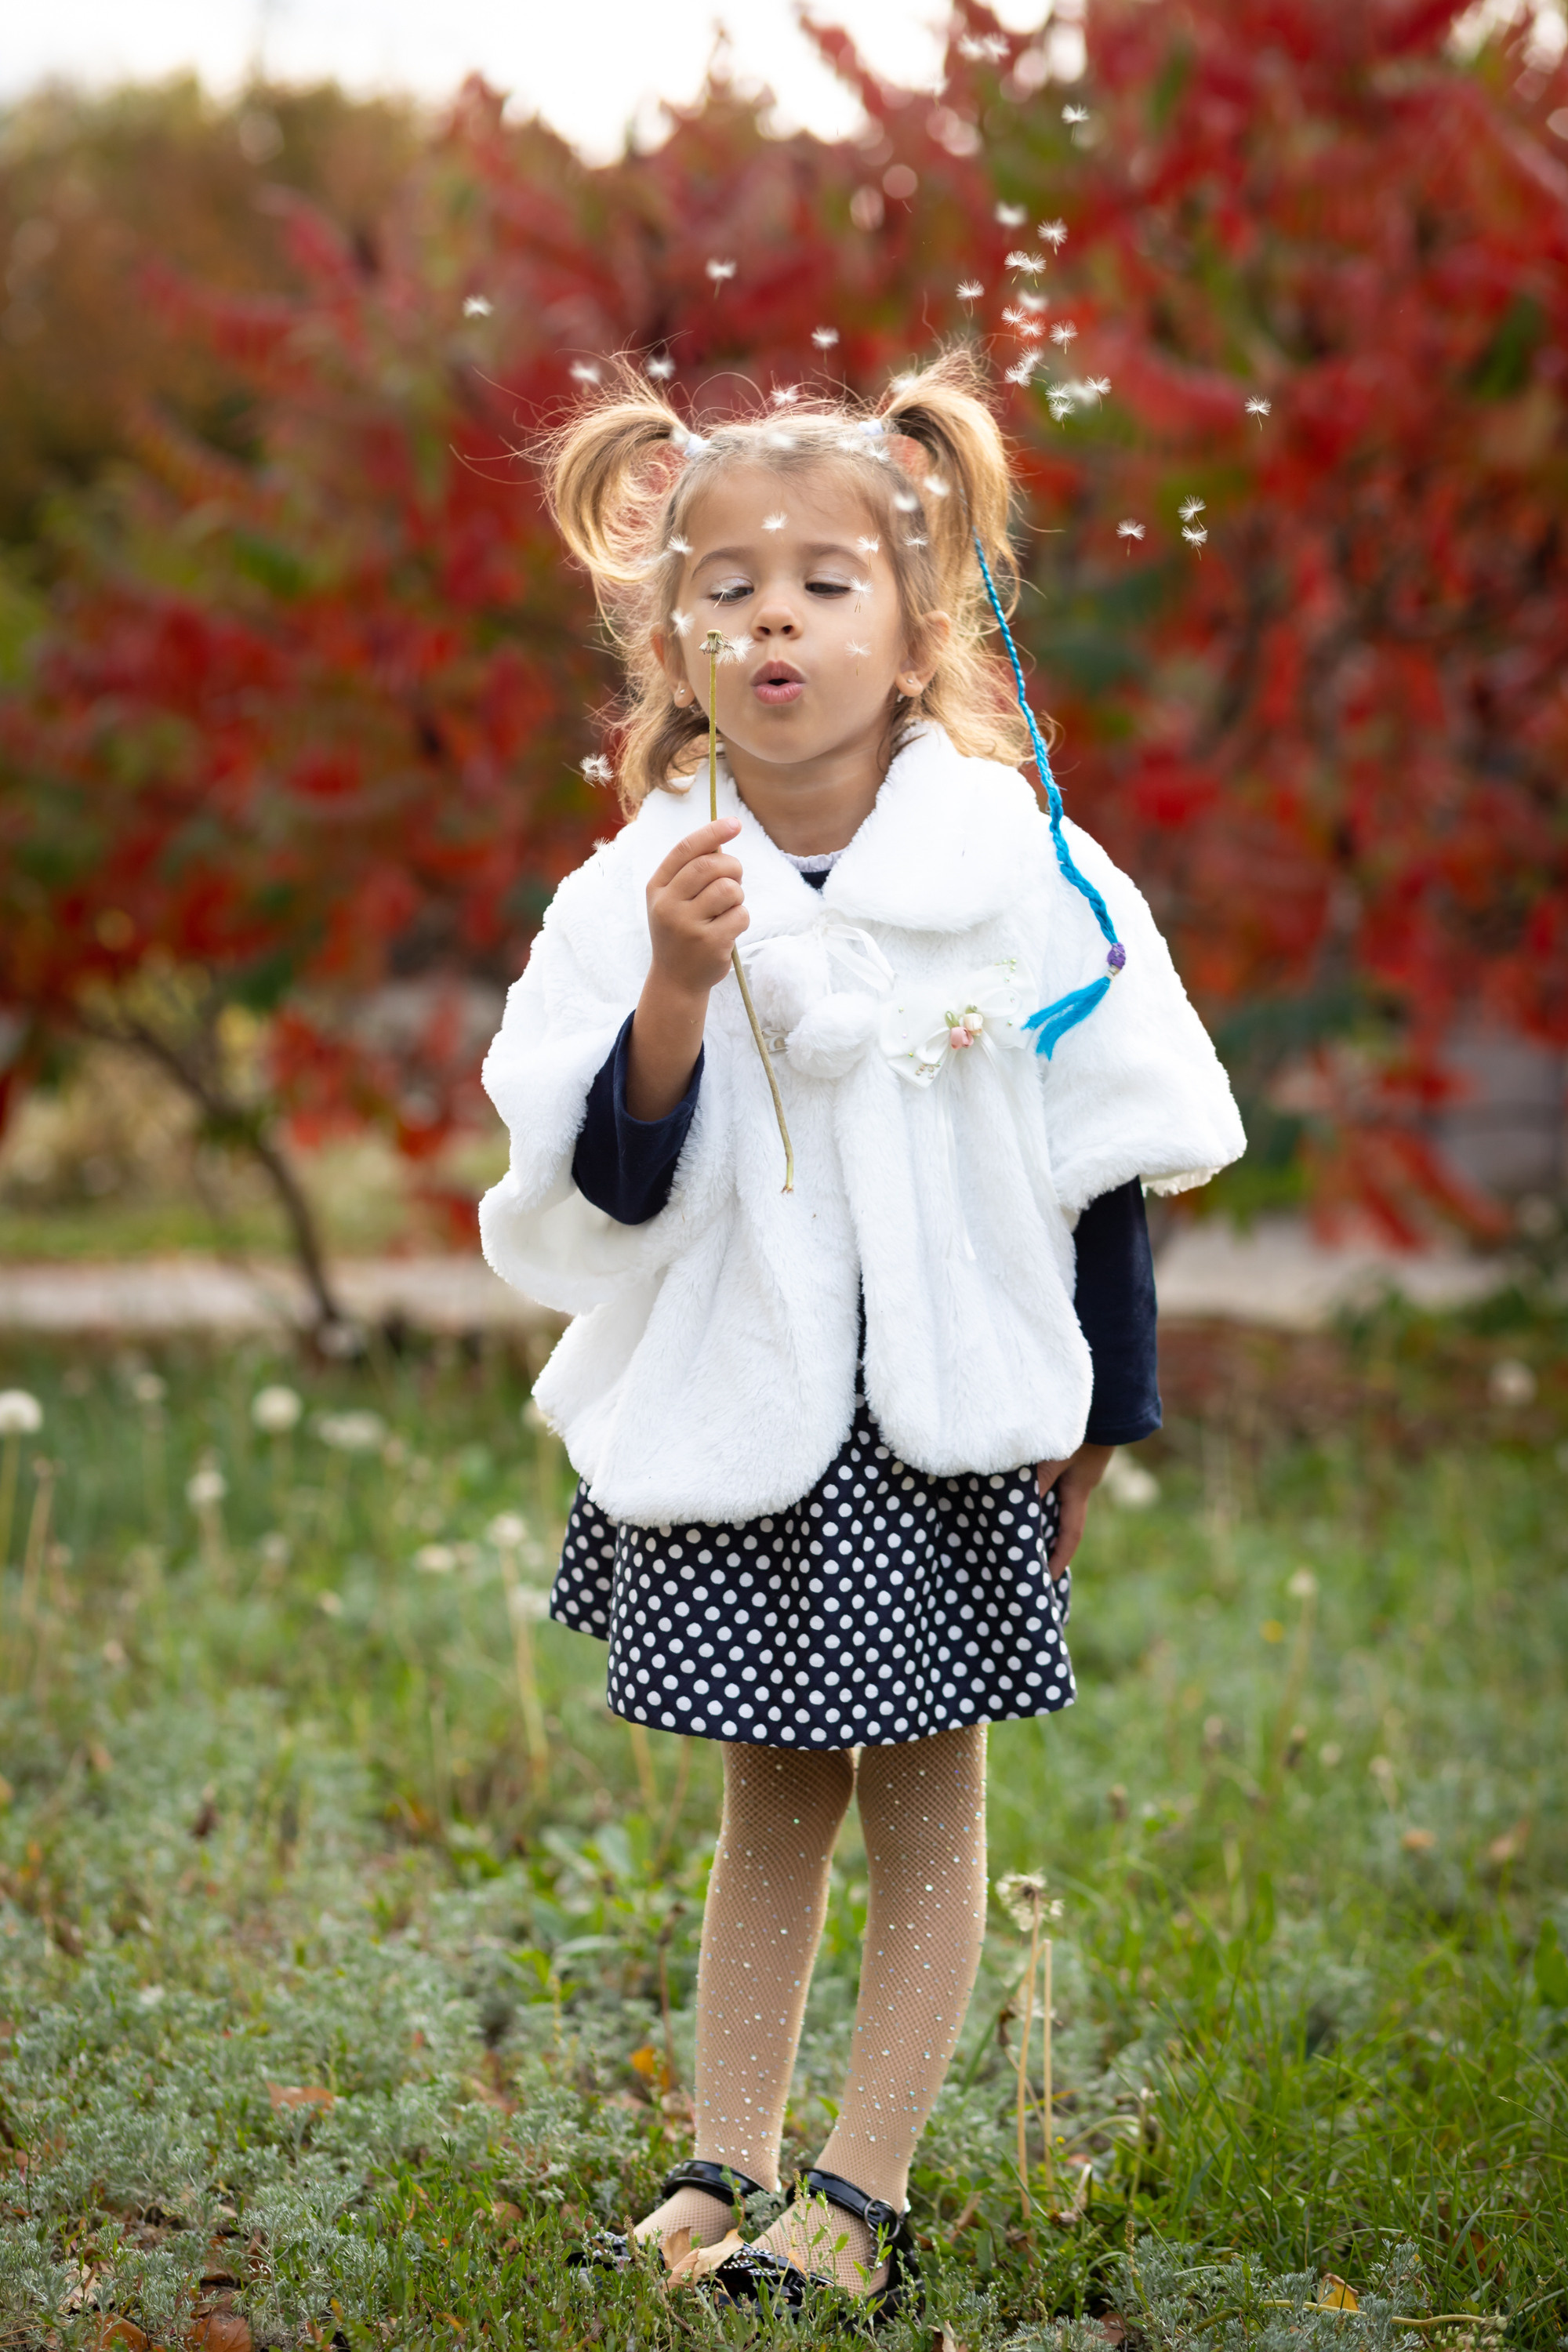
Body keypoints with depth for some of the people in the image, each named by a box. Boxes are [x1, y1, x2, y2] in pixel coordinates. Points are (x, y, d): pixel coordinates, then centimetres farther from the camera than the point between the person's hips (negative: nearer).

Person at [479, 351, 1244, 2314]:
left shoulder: (1019, 870, -7)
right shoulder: (638, 891, -6)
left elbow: (1108, 1161, 1)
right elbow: (612, 1188, -9)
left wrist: (1091, 1423, 4)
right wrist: (674, 992, -25)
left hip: (946, 1423, -1)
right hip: (730, 1424, 1)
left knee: (925, 1806, 7)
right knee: (767, 1801, 13)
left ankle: (863, 2188, 17)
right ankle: (724, 2167, 24)